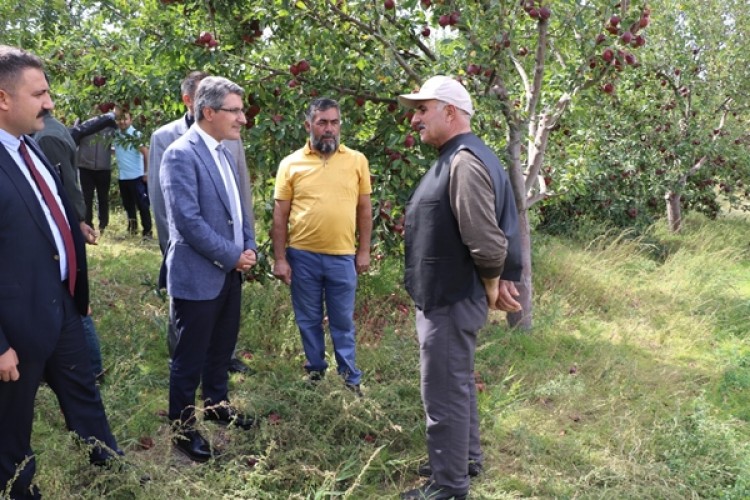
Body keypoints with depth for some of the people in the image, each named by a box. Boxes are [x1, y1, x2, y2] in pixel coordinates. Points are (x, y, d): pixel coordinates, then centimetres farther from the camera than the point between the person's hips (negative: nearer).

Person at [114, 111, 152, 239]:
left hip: (136, 176, -6)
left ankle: (147, 231, 0)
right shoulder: (116, 134, 5)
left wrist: (146, 172, -15)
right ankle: (132, 228, 30)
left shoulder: (136, 134, -11)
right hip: (122, 176, 6)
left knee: (142, 204, -4)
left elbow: (146, 153, -13)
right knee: (128, 204, 16)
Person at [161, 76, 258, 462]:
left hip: (231, 271, 8)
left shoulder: (224, 152, 9)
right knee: (190, 356, 6)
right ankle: (183, 427, 22)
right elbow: (188, 220, -23)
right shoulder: (181, 154, -18)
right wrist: (232, 256, -16)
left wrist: (248, 248, 2)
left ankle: (216, 404, 40)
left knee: (222, 347, 21)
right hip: (198, 275, -8)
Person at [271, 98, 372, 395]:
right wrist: (280, 258, -3)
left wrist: (364, 251, 3)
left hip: (342, 256, 0)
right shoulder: (291, 164, -1)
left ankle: (350, 378, 22)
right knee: (308, 320, 13)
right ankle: (315, 371, 31)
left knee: (343, 322, 10)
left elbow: (364, 209, 6)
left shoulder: (357, 161, 2)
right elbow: (280, 215, 0)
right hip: (302, 255, 0)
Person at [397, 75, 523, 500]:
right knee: (458, 382, 22)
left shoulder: (464, 161, -22)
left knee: (445, 392, 1)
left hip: (451, 299, -11)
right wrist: (498, 285, 8)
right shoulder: (457, 157, 12)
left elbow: (486, 241, -27)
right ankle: (466, 457, 39)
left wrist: (492, 289, -11)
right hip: (450, 295, 11)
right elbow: (494, 232, 15)